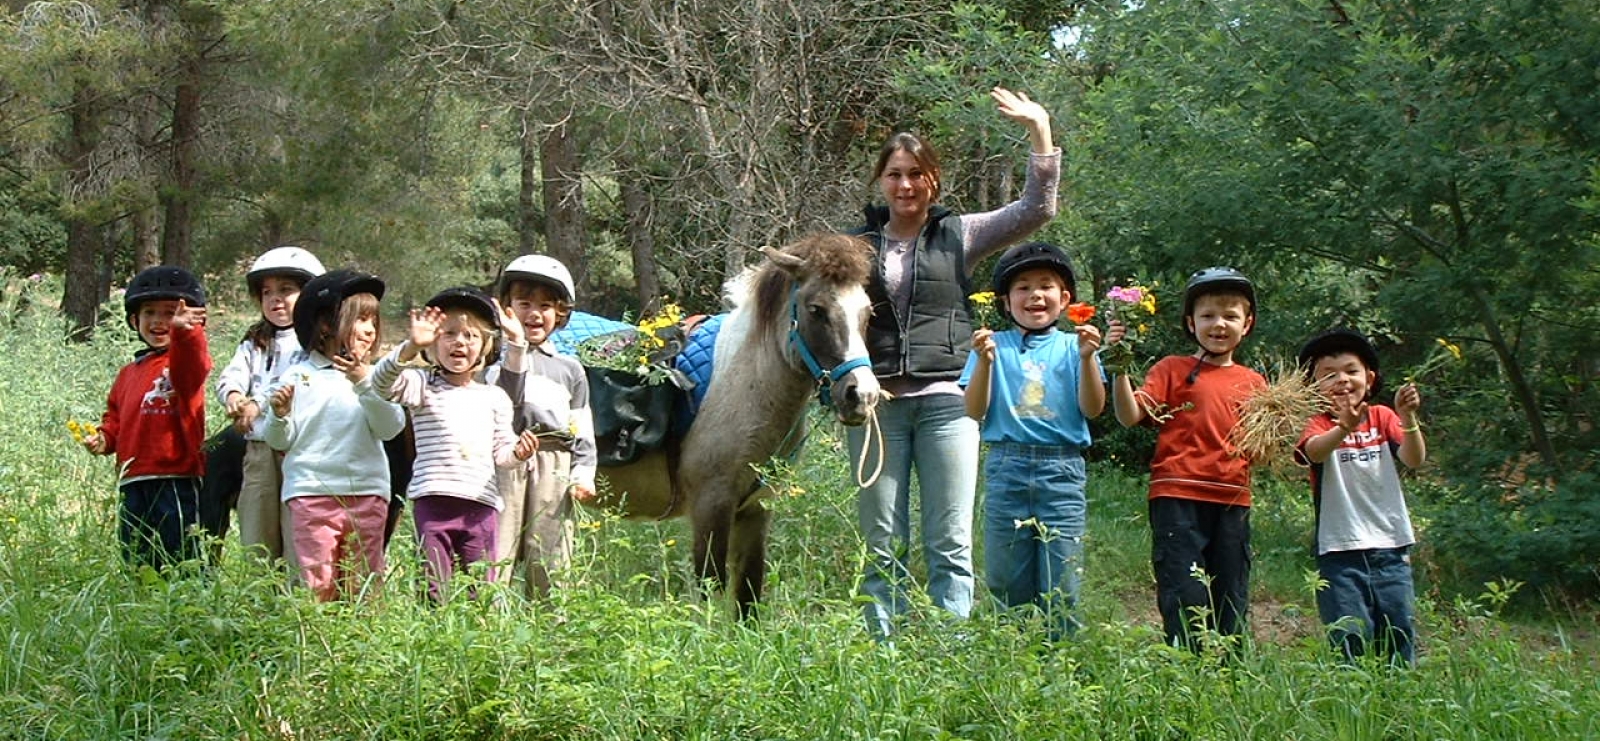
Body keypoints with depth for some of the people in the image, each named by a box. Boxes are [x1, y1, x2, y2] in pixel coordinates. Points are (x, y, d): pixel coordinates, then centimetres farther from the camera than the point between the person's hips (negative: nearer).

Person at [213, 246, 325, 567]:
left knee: (298, 540, -10)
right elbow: (231, 375, 5)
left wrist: (259, 403, -23)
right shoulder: (254, 344, 21)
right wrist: (233, 395, -18)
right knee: (255, 538, 8)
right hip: (258, 447, 6)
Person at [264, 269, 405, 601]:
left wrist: (364, 384, -16)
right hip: (312, 492, -2)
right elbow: (279, 441, 6)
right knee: (318, 585, -2)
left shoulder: (372, 377, 9)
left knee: (364, 585, 6)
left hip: (367, 493, 2)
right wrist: (279, 415, -15)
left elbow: (391, 428, -5)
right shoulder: (297, 377, 4)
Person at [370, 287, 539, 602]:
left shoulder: (494, 397, 17)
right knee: (434, 592, -3)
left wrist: (517, 452, -5)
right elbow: (382, 383, -13)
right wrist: (411, 347, -28)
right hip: (434, 501, -3)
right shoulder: (423, 386, 7)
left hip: (481, 504, 3)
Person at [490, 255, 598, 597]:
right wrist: (515, 351, -11)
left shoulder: (569, 368, 20)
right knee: (497, 548, -9)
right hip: (506, 461, -3)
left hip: (554, 464, 3)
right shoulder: (499, 358, 10)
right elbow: (504, 400, -9)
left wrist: (583, 473, 5)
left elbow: (583, 429, 17)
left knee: (548, 559, 3)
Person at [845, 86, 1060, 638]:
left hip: (945, 400, -1)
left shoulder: (959, 236, 9)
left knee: (950, 544, -1)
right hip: (875, 402, 1)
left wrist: (1040, 131, -6)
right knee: (882, 546, 4)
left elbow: (1035, 209, 1)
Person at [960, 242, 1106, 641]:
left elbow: (1092, 409, -1)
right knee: (1007, 581, 5)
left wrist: (1087, 358, -14)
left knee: (1061, 586, -2)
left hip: (1062, 469, -1)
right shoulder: (994, 345, 8)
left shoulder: (1072, 346, 8)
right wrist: (984, 361, -12)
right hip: (1006, 466, 1)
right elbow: (975, 411, 1)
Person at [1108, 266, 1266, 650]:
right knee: (1185, 600, -7)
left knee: (1232, 603, 9)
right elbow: (1131, 416, -9)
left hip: (1233, 502, 4)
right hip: (1178, 499, -4)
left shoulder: (1253, 382, 15)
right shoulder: (1173, 370, 3)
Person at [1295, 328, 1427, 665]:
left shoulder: (1382, 417, 7)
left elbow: (1414, 460, -7)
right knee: (1350, 640, -8)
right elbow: (1314, 451, -25)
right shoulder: (1318, 423, -1)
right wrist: (1344, 427, -47)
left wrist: (1407, 418, -27)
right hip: (1340, 550, -3)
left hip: (1390, 547, 3)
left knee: (1399, 635, 3)